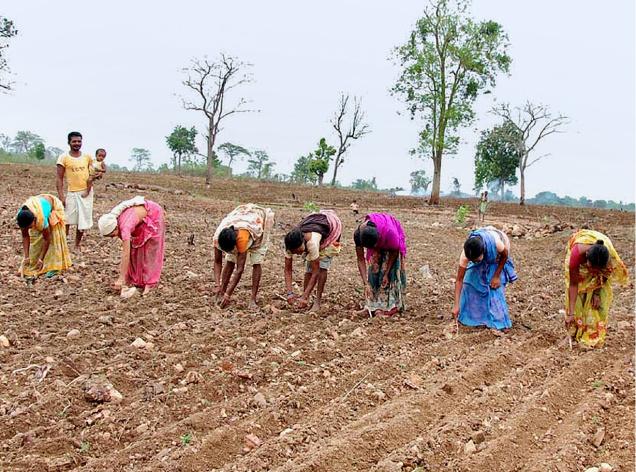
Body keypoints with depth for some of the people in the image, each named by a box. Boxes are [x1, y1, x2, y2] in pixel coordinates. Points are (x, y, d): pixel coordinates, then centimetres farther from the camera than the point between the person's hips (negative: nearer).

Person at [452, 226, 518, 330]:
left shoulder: (496, 243, -46)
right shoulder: (466, 254, -38)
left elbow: (505, 255, -20)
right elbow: (459, 280, -30)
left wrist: (497, 276, -17)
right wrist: (456, 305, -33)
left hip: (498, 256, -2)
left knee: (495, 286, -10)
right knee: (470, 281, -7)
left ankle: (497, 320, 2)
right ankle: (471, 316, 11)